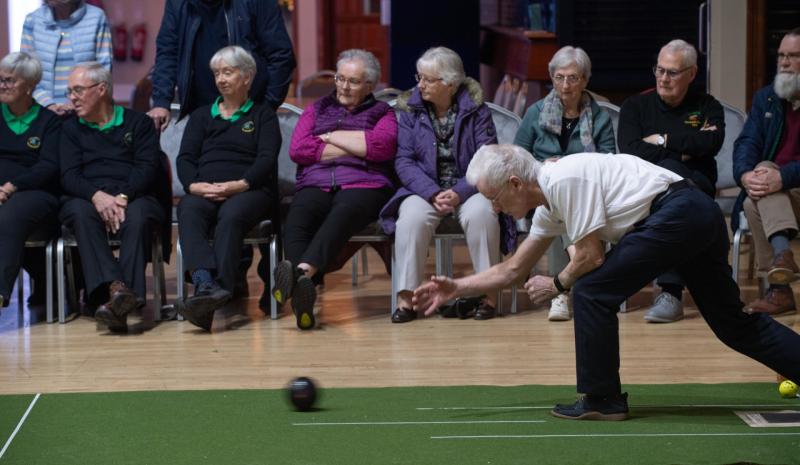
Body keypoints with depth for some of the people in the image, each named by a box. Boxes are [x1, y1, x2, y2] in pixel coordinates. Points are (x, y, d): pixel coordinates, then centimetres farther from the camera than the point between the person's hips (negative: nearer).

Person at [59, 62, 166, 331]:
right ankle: (115, 288, -52)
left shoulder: (138, 123, 16)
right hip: (87, 198, 1)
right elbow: (69, 176, 7)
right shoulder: (71, 129, 23)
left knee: (138, 217, -36)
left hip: (134, 197, -1)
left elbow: (148, 168, 2)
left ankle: (125, 296, -52)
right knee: (80, 213, -35)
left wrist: (122, 198, -16)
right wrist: (97, 196, -14)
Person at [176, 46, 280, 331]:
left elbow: (267, 159, 3)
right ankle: (205, 283, -56)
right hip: (204, 190, 2)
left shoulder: (263, 115, 20)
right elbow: (185, 158, 14)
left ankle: (220, 289, -56)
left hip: (249, 190, -2)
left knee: (231, 215, -38)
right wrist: (193, 184, -10)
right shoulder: (202, 116, 29)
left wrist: (240, 184, -17)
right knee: (188, 212, -34)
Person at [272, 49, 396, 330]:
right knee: (295, 221, -34)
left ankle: (302, 270, -62)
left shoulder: (383, 113, 22)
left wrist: (331, 137, 4)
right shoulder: (317, 109, 29)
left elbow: (382, 146, -2)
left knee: (341, 215, -39)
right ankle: (304, 287, -57)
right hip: (315, 186, 2)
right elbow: (298, 149, 9)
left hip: (363, 185, -2)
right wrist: (357, 147, 5)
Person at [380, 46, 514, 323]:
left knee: (481, 213, -33)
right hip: (425, 189, 1)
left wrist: (458, 193, -23)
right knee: (412, 216, -32)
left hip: (468, 188, -1)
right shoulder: (411, 109, 4)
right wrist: (433, 194, -19)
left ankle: (489, 294, -24)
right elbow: (404, 161, -3)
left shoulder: (476, 110, -1)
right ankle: (405, 298, -30)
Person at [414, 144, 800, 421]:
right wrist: (457, 288, 21)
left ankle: (602, 400, 1)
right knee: (733, 324, 13)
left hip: (677, 212, -10)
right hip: (701, 216, 10)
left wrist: (557, 284, 5)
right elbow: (512, 270, 25)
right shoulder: (549, 205, 16)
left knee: (592, 292, -6)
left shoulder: (564, 180, -14)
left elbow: (592, 257, -12)